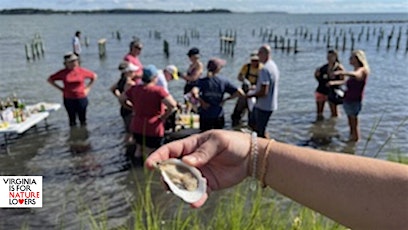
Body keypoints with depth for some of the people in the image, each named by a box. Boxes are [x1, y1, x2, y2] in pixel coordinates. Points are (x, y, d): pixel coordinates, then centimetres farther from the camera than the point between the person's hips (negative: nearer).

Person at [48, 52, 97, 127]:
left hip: (81, 98, 0)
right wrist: (60, 88, -1)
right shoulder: (63, 73, -4)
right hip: (69, 99, 0)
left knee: (83, 119, 8)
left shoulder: (82, 71, -4)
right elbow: (50, 79, 6)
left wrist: (88, 88, 3)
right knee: (72, 120, 9)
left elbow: (94, 76, 8)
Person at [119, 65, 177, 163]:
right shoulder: (158, 90, -17)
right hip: (153, 128, -6)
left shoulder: (135, 89, 0)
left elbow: (121, 99, 12)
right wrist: (163, 117, -15)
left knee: (139, 150, 25)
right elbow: (172, 105, -28)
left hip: (137, 126, 6)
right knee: (149, 154, 6)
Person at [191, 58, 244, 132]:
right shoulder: (224, 81, -6)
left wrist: (202, 102, -12)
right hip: (219, 115, 1)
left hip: (205, 115, -1)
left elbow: (194, 93, -28)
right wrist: (226, 99, 0)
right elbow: (240, 93, -9)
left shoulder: (202, 81, -9)